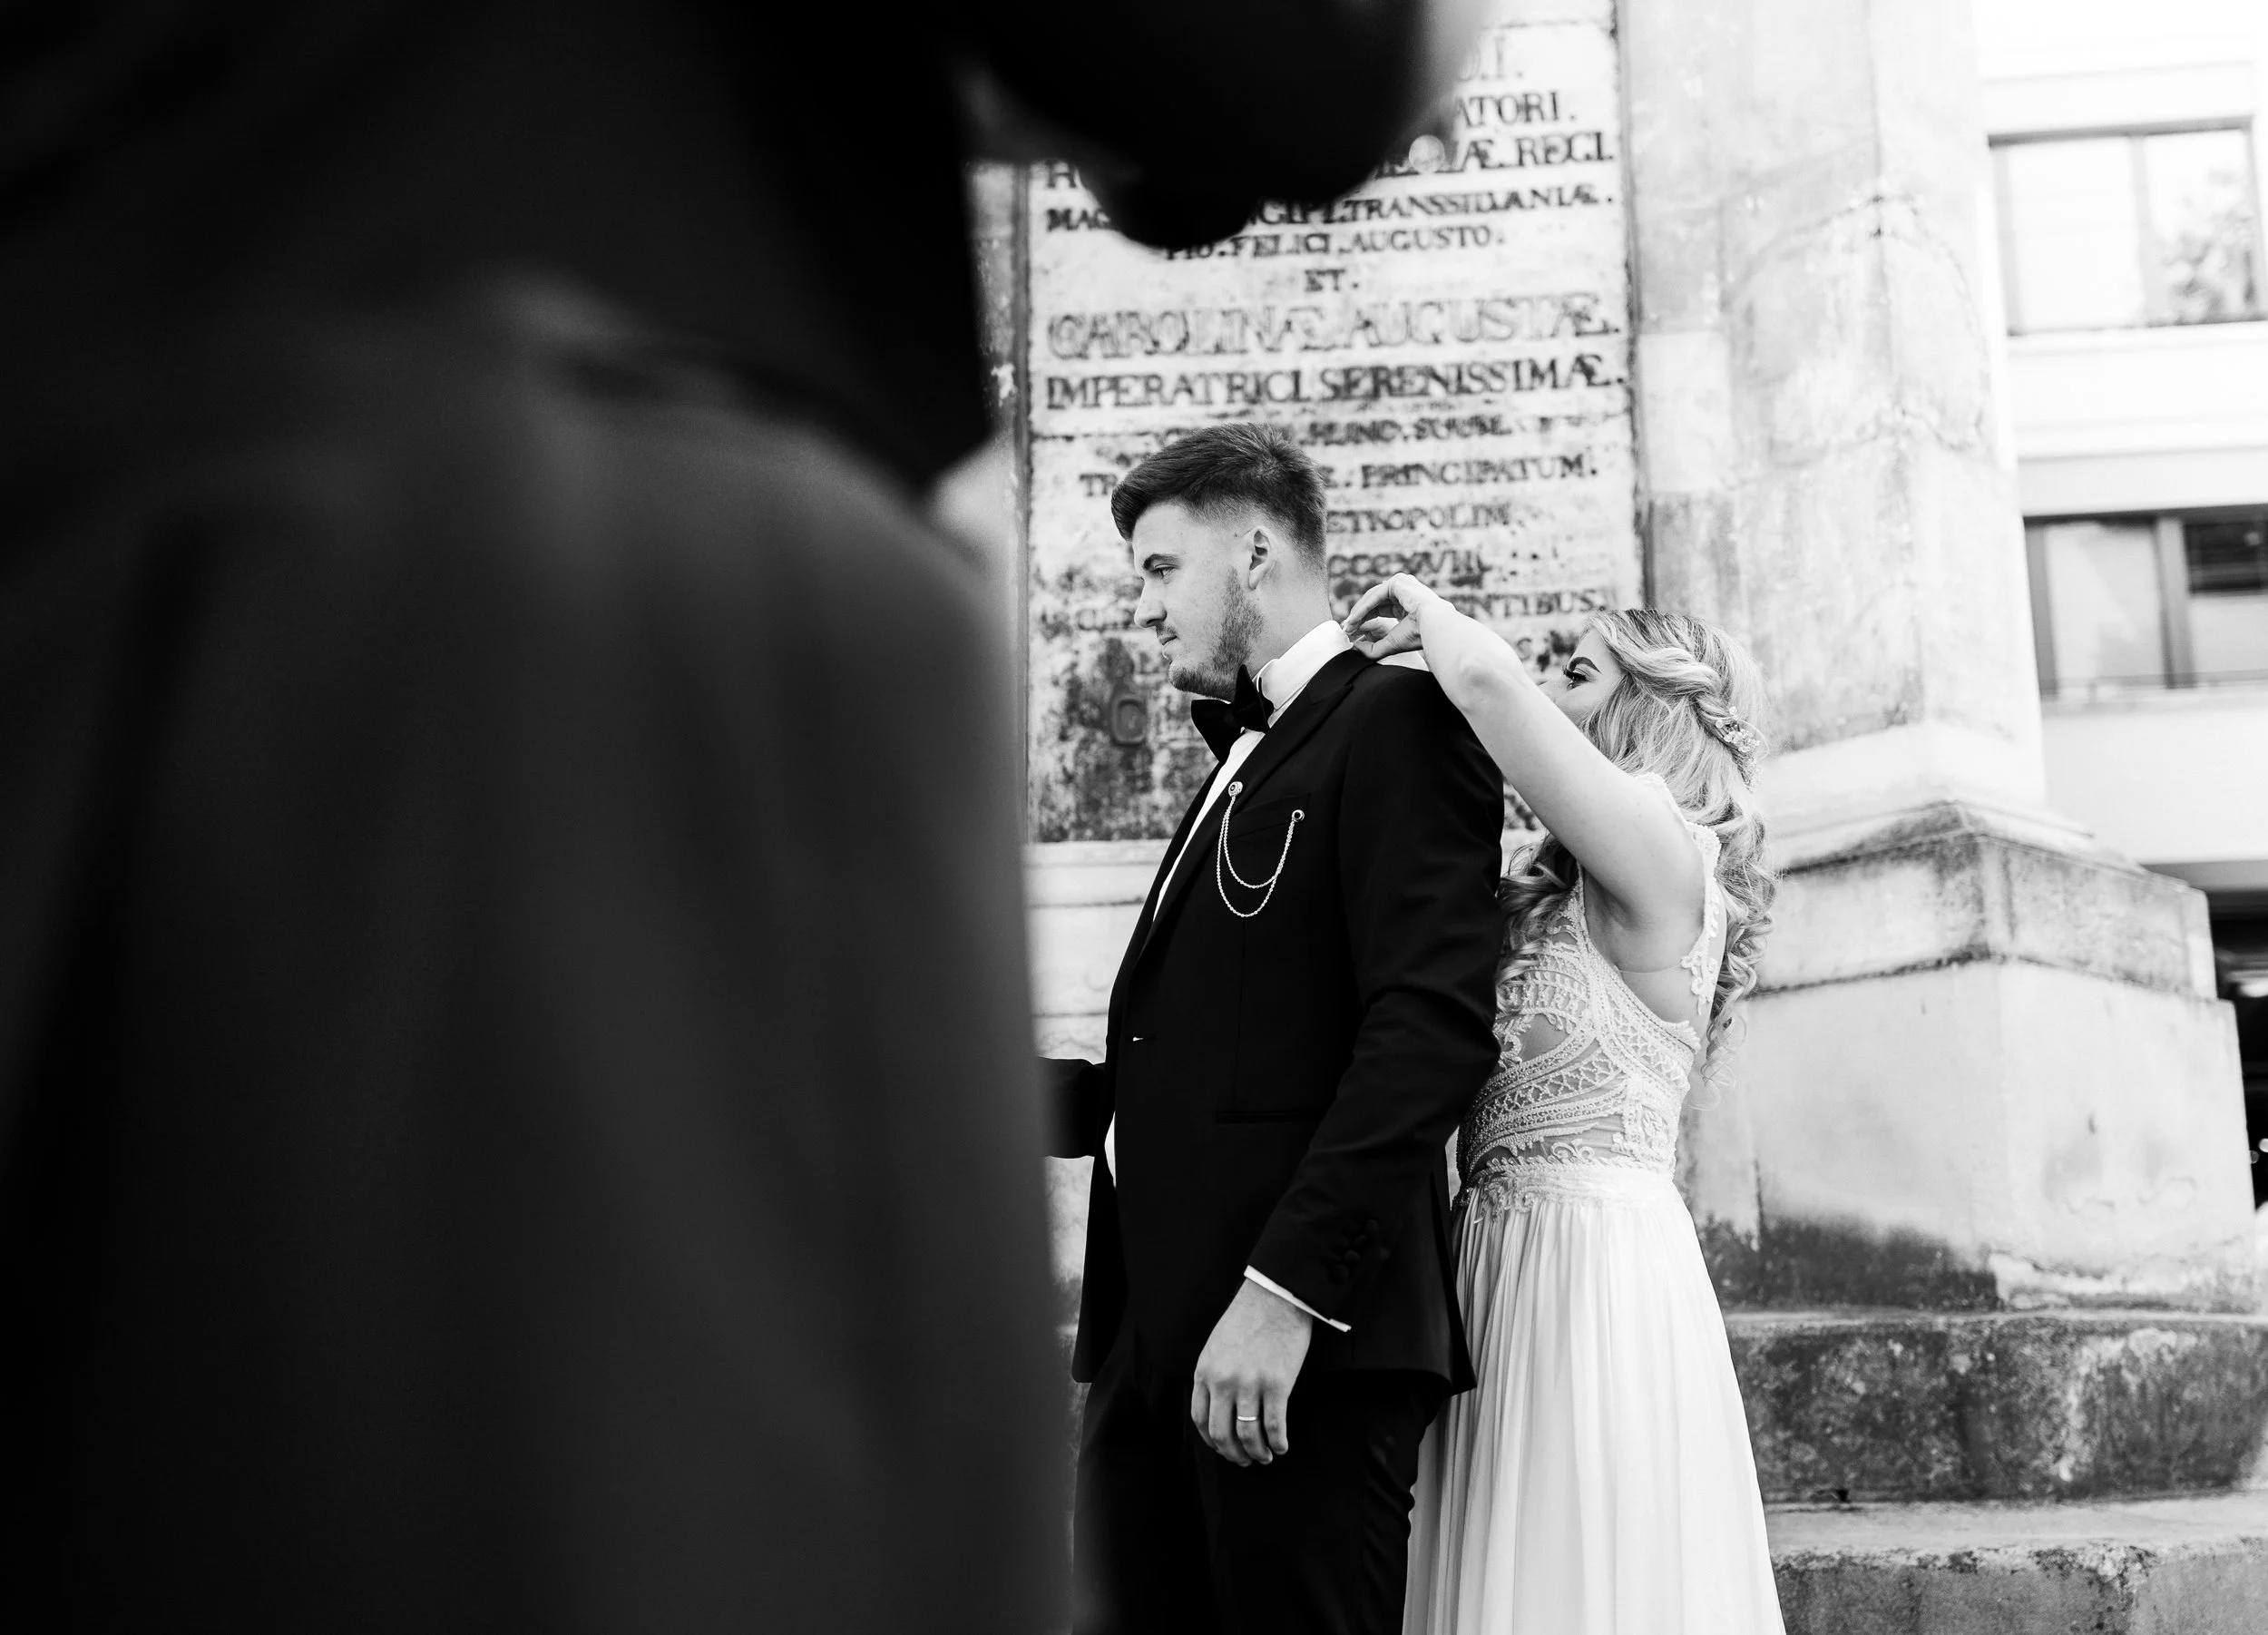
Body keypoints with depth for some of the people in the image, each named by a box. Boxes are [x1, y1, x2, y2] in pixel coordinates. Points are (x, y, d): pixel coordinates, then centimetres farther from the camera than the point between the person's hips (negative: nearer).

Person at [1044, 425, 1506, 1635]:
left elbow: (1435, 1027, -16)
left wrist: (1285, 1289, -21)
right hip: (1155, 1337, 8)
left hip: (1305, 1335, -8)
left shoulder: (1397, 720, -3)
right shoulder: (1242, 764, 25)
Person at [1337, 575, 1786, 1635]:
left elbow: (1487, 677, -22)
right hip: (1508, 1263, 8)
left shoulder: (1665, 855, -10)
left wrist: (1426, 613, -2)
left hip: (1597, 1265, -8)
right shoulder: (1548, 896, 16)